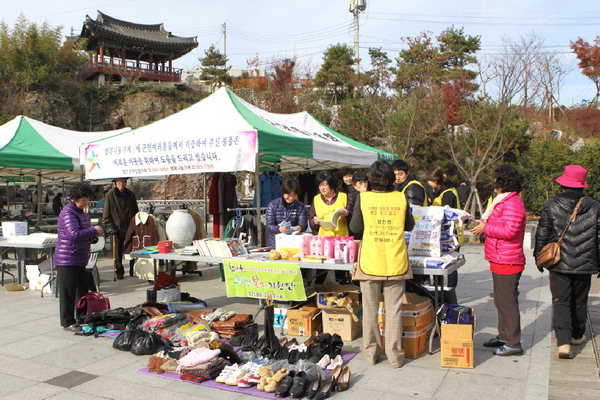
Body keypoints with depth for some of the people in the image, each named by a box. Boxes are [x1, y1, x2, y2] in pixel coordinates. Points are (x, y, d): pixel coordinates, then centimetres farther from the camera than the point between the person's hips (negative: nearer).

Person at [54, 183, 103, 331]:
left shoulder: (81, 211, 14)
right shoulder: (68, 213, -17)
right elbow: (75, 234, -29)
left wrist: (94, 233, 8)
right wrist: (94, 231, -18)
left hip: (79, 260, 10)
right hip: (67, 260, -10)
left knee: (83, 290, 16)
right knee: (68, 292, 0)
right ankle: (68, 322, 9)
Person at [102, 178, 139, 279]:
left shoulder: (130, 195, 10)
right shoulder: (111, 195, -2)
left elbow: (136, 211, 17)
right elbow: (106, 213, -1)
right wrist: (109, 226, -9)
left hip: (131, 228, 3)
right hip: (118, 228, -3)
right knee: (118, 252, 3)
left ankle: (133, 271, 16)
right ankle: (119, 272, 15)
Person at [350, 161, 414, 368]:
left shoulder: (363, 198, -6)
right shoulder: (401, 198, -2)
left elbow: (355, 227, 3)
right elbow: (410, 226, 10)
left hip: (370, 262, -1)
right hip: (395, 262, 1)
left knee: (370, 309, 11)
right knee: (394, 309, 9)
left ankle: (371, 352, 21)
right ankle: (394, 355, 15)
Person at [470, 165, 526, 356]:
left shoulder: (512, 203, -17)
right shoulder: (505, 200, 18)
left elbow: (509, 231, -26)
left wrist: (486, 228, -17)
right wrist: (485, 224, 12)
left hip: (507, 262, -11)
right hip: (501, 260, 11)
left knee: (508, 302, -4)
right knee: (501, 301, 19)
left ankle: (513, 344, 4)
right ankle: (503, 336, 30)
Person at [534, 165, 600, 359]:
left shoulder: (551, 206, -7)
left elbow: (542, 235, -2)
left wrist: (539, 258, 10)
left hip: (559, 264, -2)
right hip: (584, 265, 2)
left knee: (561, 302, 3)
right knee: (579, 302, 18)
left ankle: (563, 342, -9)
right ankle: (577, 336, 35)